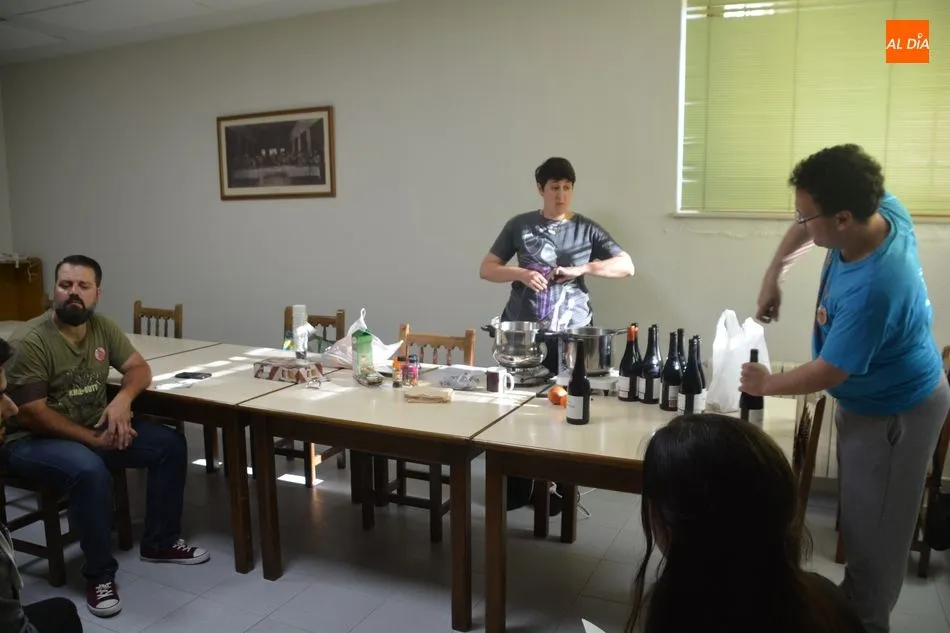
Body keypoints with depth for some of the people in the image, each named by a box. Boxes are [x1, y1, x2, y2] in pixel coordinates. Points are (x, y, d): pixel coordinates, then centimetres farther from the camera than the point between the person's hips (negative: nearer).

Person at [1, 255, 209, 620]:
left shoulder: (103, 328, -2)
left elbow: (139, 367, 3)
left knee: (171, 444, -6)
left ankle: (160, 542, 7)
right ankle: (99, 575, -18)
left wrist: (122, 400, -19)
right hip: (32, 440, -7)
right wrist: (94, 439, -21)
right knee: (90, 470, -37)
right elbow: (32, 414, -21)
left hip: (95, 428, 7)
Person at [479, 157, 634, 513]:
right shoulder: (520, 225, 6)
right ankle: (516, 487, 18)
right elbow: (486, 269, 6)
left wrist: (582, 269, -11)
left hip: (570, 336, 0)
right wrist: (521, 273, -12)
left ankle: (556, 489, 16)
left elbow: (627, 266, 2)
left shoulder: (587, 229, 6)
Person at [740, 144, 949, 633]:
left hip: (895, 412, -9)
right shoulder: (882, 208, -16)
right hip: (869, 396, 9)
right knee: (857, 513, 24)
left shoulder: (872, 289, -40)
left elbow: (827, 374, -28)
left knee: (874, 525, 7)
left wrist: (767, 384, -12)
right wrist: (773, 272, -3)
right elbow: (807, 226, 6)